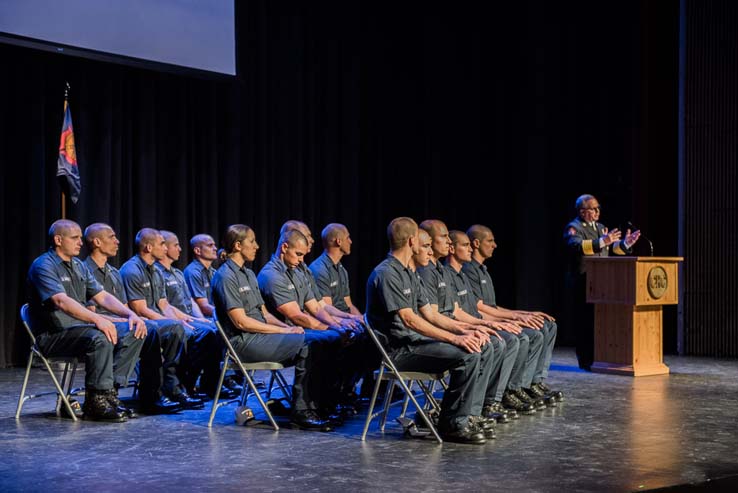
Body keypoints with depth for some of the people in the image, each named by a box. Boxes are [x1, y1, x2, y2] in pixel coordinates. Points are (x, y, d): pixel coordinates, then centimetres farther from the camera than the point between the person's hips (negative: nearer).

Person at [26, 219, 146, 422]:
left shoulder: (79, 266, 17)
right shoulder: (44, 266, -10)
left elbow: (102, 296, 13)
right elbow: (62, 301, -26)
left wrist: (131, 314, -5)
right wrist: (97, 319, -39)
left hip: (81, 328, 8)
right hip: (53, 335, -8)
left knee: (134, 331, -9)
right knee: (100, 337, -36)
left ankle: (109, 391, -14)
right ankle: (96, 401, -25)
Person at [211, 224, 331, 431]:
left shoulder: (249, 274, 20)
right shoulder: (225, 277, -10)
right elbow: (241, 322, -17)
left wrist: (288, 327, 0)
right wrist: (283, 331, -14)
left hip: (259, 336, 9)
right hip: (243, 342, -9)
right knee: (304, 344, -22)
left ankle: (302, 410, -13)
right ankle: (301, 411, -15)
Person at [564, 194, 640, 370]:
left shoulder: (601, 228, 21)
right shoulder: (574, 227, -6)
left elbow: (612, 249, 18)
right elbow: (576, 245, -25)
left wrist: (624, 244, -2)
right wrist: (602, 242, -35)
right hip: (581, 286, -7)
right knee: (585, 324, -6)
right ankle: (587, 361, 0)